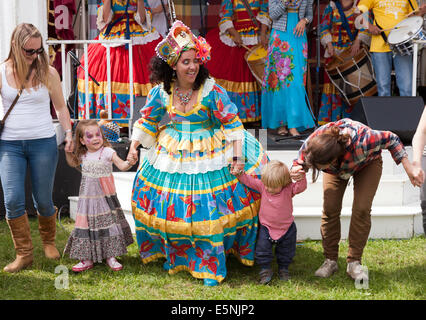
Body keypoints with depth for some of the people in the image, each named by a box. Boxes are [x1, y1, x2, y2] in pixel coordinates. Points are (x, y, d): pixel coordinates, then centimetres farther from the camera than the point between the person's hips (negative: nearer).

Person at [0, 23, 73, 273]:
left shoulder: (48, 72, 1)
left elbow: (60, 106, 10)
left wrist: (69, 133, 0)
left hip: (43, 142, 0)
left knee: (43, 200, 5)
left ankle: (49, 241, 31)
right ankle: (24, 254, 6)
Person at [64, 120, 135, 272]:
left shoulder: (107, 152, -11)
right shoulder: (83, 155, 4)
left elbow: (121, 165, -24)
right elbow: (73, 163, 26)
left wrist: (129, 163, -45)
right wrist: (68, 151, 11)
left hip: (105, 198, -3)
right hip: (87, 197, 4)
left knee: (108, 224, 1)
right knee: (87, 226, 5)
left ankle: (110, 257, 12)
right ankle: (87, 259, 14)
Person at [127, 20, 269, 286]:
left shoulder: (212, 90, -14)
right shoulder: (161, 92, -4)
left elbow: (232, 123, -10)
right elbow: (147, 120, 11)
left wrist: (238, 155, -15)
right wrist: (135, 145, 5)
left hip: (209, 158, -3)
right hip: (171, 158, 3)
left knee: (209, 209, -4)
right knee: (170, 206, 10)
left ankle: (210, 266, 10)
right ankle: (174, 255, 33)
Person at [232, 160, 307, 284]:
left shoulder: (289, 189, -18)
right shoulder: (262, 186, -12)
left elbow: (300, 187, -30)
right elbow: (249, 181, -5)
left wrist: (301, 177, -48)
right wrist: (240, 174, -19)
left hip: (287, 228, -1)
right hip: (267, 227, 1)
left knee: (286, 251, 15)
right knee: (262, 249, -2)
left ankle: (283, 268, 38)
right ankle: (265, 270, 17)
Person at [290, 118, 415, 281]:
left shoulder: (361, 142, -47)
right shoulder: (310, 144, -37)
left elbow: (391, 139, -28)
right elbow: (300, 162, -15)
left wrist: (408, 166, -25)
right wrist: (296, 171, -39)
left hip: (367, 163, -2)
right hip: (336, 168, 3)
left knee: (361, 210, -18)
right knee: (330, 208, -12)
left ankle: (354, 262, -7)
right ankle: (330, 260, 0)